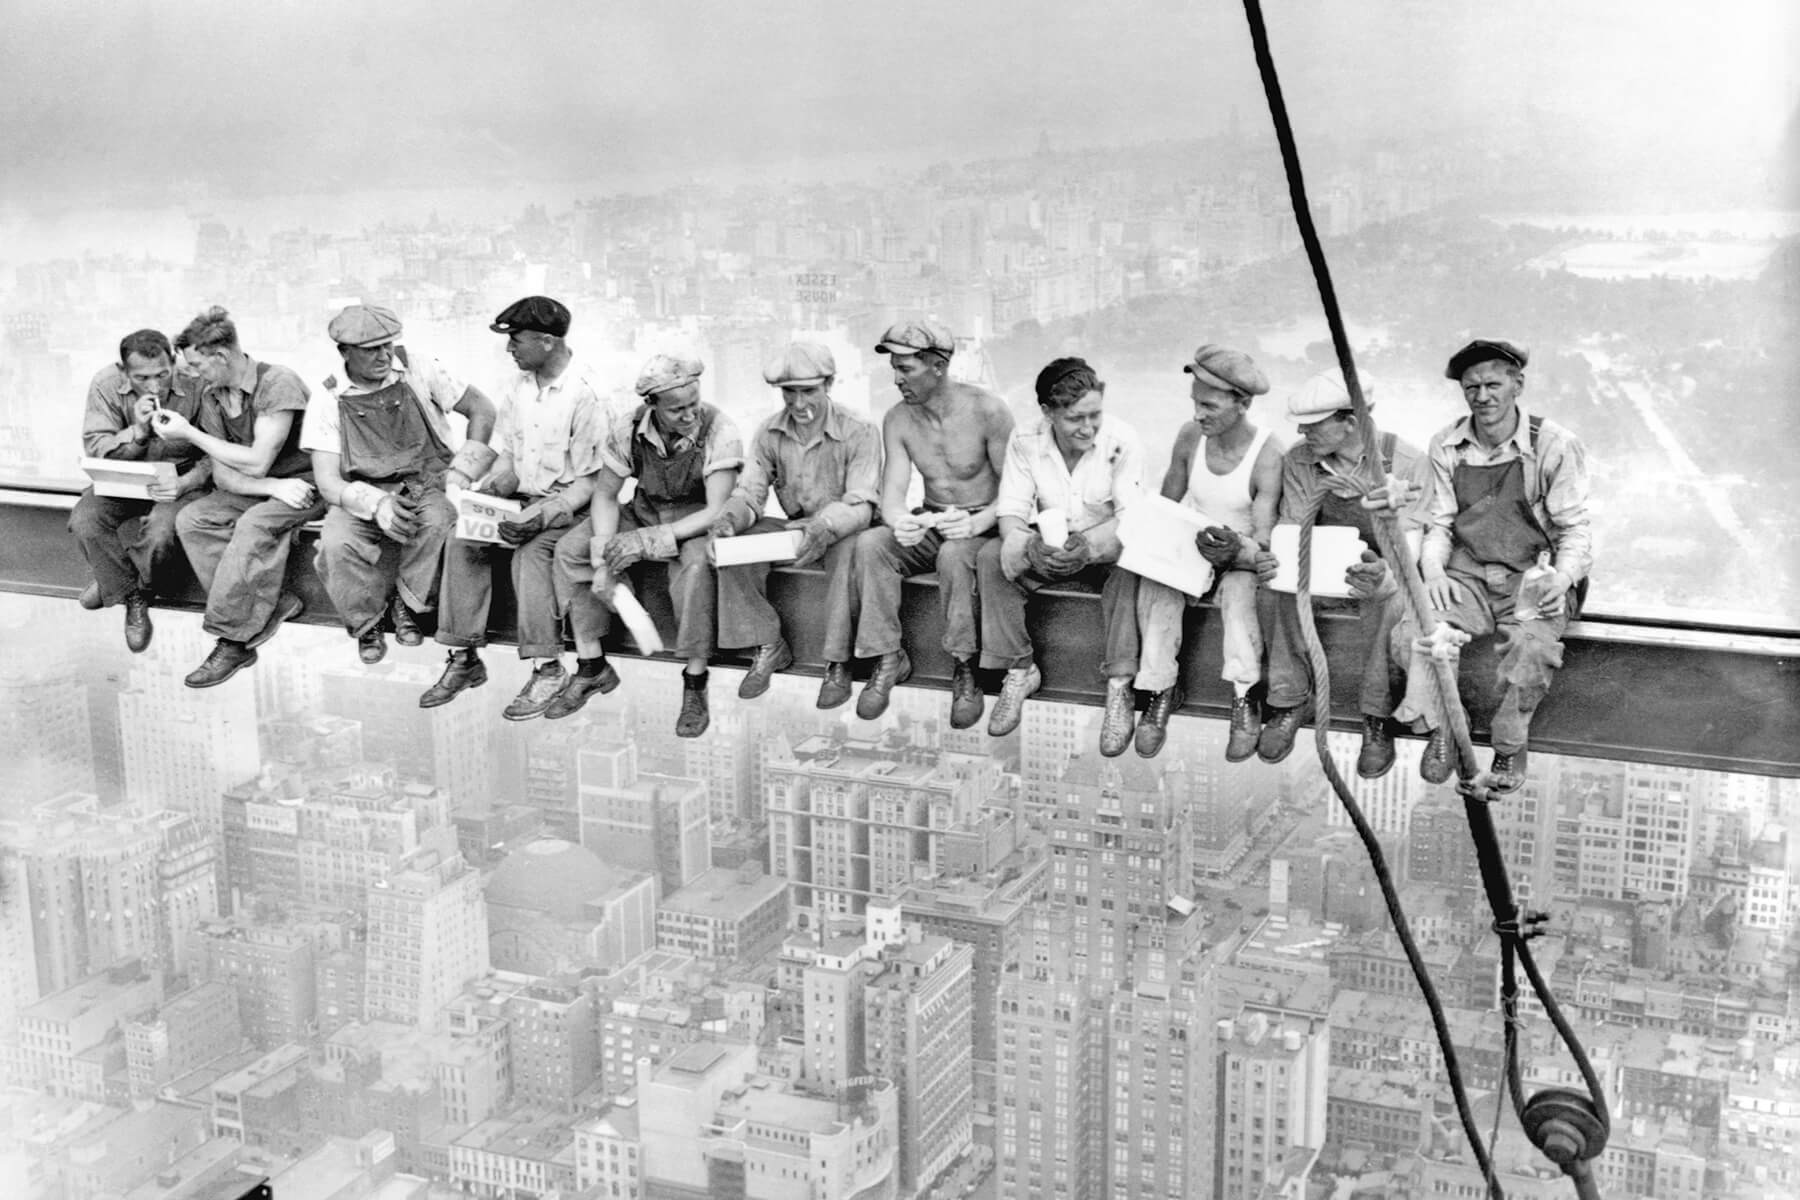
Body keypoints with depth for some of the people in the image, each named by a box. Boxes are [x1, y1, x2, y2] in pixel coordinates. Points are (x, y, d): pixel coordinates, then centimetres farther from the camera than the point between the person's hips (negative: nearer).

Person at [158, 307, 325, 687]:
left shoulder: (277, 383, -20)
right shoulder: (211, 394, 3)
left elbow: (256, 463, -22)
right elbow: (223, 475, -1)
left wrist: (188, 433, -16)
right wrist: (273, 487, -21)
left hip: (305, 482, -7)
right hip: (256, 488, 7)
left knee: (253, 524, -33)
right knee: (190, 520, -15)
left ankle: (232, 642, -26)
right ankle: (273, 605, -20)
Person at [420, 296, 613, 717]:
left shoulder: (585, 393, -17)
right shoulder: (522, 381, 6)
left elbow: (591, 480, -17)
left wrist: (542, 515, -28)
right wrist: (499, 479, -6)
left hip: (568, 503, -7)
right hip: (523, 495, 7)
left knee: (532, 551, -33)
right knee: (461, 539, -15)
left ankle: (548, 670, -26)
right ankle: (464, 659, -10)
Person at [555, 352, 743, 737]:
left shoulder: (719, 431, -24)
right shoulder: (628, 429, -13)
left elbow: (717, 511, -27)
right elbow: (605, 495, -4)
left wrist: (650, 540, -34)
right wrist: (602, 560, -18)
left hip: (697, 522, -4)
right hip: (644, 512, 5)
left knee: (696, 562, -38)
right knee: (570, 550, -14)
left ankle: (695, 685, -26)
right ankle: (591, 665, -3)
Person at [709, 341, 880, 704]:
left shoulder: (859, 432, -16)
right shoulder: (769, 434, 0)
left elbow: (861, 506, -23)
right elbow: (749, 491, -2)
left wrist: (824, 527, -45)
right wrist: (730, 519, -28)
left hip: (841, 532, -5)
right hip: (795, 526, 5)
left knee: (849, 549, -40)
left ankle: (838, 663, -28)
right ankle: (769, 647, -8)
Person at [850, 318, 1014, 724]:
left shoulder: (987, 411, -15)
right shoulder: (897, 420, -2)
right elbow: (892, 492, -8)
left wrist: (977, 523, -34)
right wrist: (900, 522, -33)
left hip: (984, 526, -4)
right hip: (930, 524, 4)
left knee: (953, 555, -38)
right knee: (869, 544, -24)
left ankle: (964, 670, -24)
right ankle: (888, 657, -17)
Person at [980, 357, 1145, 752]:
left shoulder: (1121, 441, -18)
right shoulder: (1025, 441, -11)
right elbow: (1010, 512, -14)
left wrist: (1089, 545, -45)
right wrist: (1031, 545, -39)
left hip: (1104, 547, -2)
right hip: (1048, 548, 3)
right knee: (991, 556, -24)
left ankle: (1119, 687, -31)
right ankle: (1020, 670, -13)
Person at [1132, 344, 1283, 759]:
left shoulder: (1267, 456, -20)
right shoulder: (1190, 436, -5)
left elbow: (1264, 544, -21)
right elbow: (1167, 504, 8)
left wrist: (1236, 551, -44)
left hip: (1242, 556, -4)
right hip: (1192, 547, 4)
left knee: (1239, 591, -37)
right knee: (1155, 585, -28)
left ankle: (1244, 702, -30)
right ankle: (1162, 690, -18)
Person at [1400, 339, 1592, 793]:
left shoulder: (1555, 446, -4)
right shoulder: (1446, 446, 7)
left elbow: (1574, 530, -2)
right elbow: (1438, 523, 10)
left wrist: (1561, 578, -22)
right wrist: (1433, 569, -11)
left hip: (1533, 580, -3)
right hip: (1466, 576, 3)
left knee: (1532, 643, -35)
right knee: (1413, 630, -28)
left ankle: (1510, 747, -10)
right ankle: (1440, 728, -3)